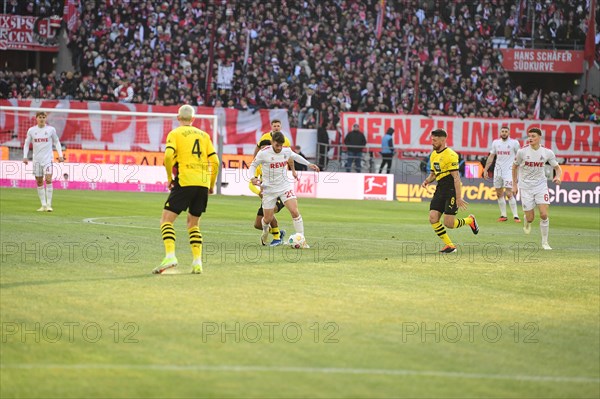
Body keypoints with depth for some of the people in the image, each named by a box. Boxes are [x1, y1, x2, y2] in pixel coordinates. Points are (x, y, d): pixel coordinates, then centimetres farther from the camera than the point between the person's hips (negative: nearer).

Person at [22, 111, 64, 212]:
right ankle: (43, 205, 11)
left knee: (48, 179, -15)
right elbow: (26, 144, 11)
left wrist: (60, 155, 2)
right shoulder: (31, 130, 3)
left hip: (47, 158, -2)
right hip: (36, 159, 2)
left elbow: (56, 142, 10)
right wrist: (25, 156, 1)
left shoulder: (51, 129, 0)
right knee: (39, 182, 4)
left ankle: (49, 204, -12)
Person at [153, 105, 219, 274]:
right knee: (193, 223, 17)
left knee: (166, 219, -1)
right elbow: (215, 161, 11)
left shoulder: (175, 134, 4)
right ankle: (197, 262, 5)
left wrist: (169, 178, 1)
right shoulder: (204, 135, 17)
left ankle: (170, 255, -21)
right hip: (203, 183, 5)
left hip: (185, 181, -5)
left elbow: (168, 156, -12)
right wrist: (212, 184, 21)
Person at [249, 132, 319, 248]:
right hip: (269, 189, -2)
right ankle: (265, 230, 44)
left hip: (285, 186, 2)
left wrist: (309, 164, 17)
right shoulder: (263, 153, -15)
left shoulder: (287, 150, -4)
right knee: (268, 219, 5)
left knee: (295, 212, -16)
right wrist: (253, 177, -16)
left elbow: (295, 156, 20)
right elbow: (253, 165, 1)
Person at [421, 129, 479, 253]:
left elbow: (456, 177, -18)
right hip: (440, 190, 8)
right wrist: (427, 181, 1)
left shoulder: (450, 155, -15)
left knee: (449, 224, -10)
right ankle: (449, 245, 5)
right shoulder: (434, 155, 12)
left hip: (451, 191, -8)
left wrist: (458, 198, -22)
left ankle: (469, 220, 22)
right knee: (433, 218, -7)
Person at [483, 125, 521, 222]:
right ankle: (503, 215, 15)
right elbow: (491, 157, 15)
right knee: (499, 194, 6)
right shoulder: (495, 142, 9)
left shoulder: (514, 143, -2)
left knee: (509, 194, -14)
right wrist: (485, 170, 10)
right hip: (498, 170, 5)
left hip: (509, 171, -5)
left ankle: (515, 216, -10)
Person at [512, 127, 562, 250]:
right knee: (530, 218, -1)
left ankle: (545, 242, 2)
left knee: (544, 214, -14)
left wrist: (558, 177, -15)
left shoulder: (547, 153, -6)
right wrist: (514, 184, 6)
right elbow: (515, 166, 7)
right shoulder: (522, 152, -9)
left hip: (541, 185, 1)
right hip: (525, 187, -1)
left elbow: (557, 167, 6)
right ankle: (527, 222, 39)